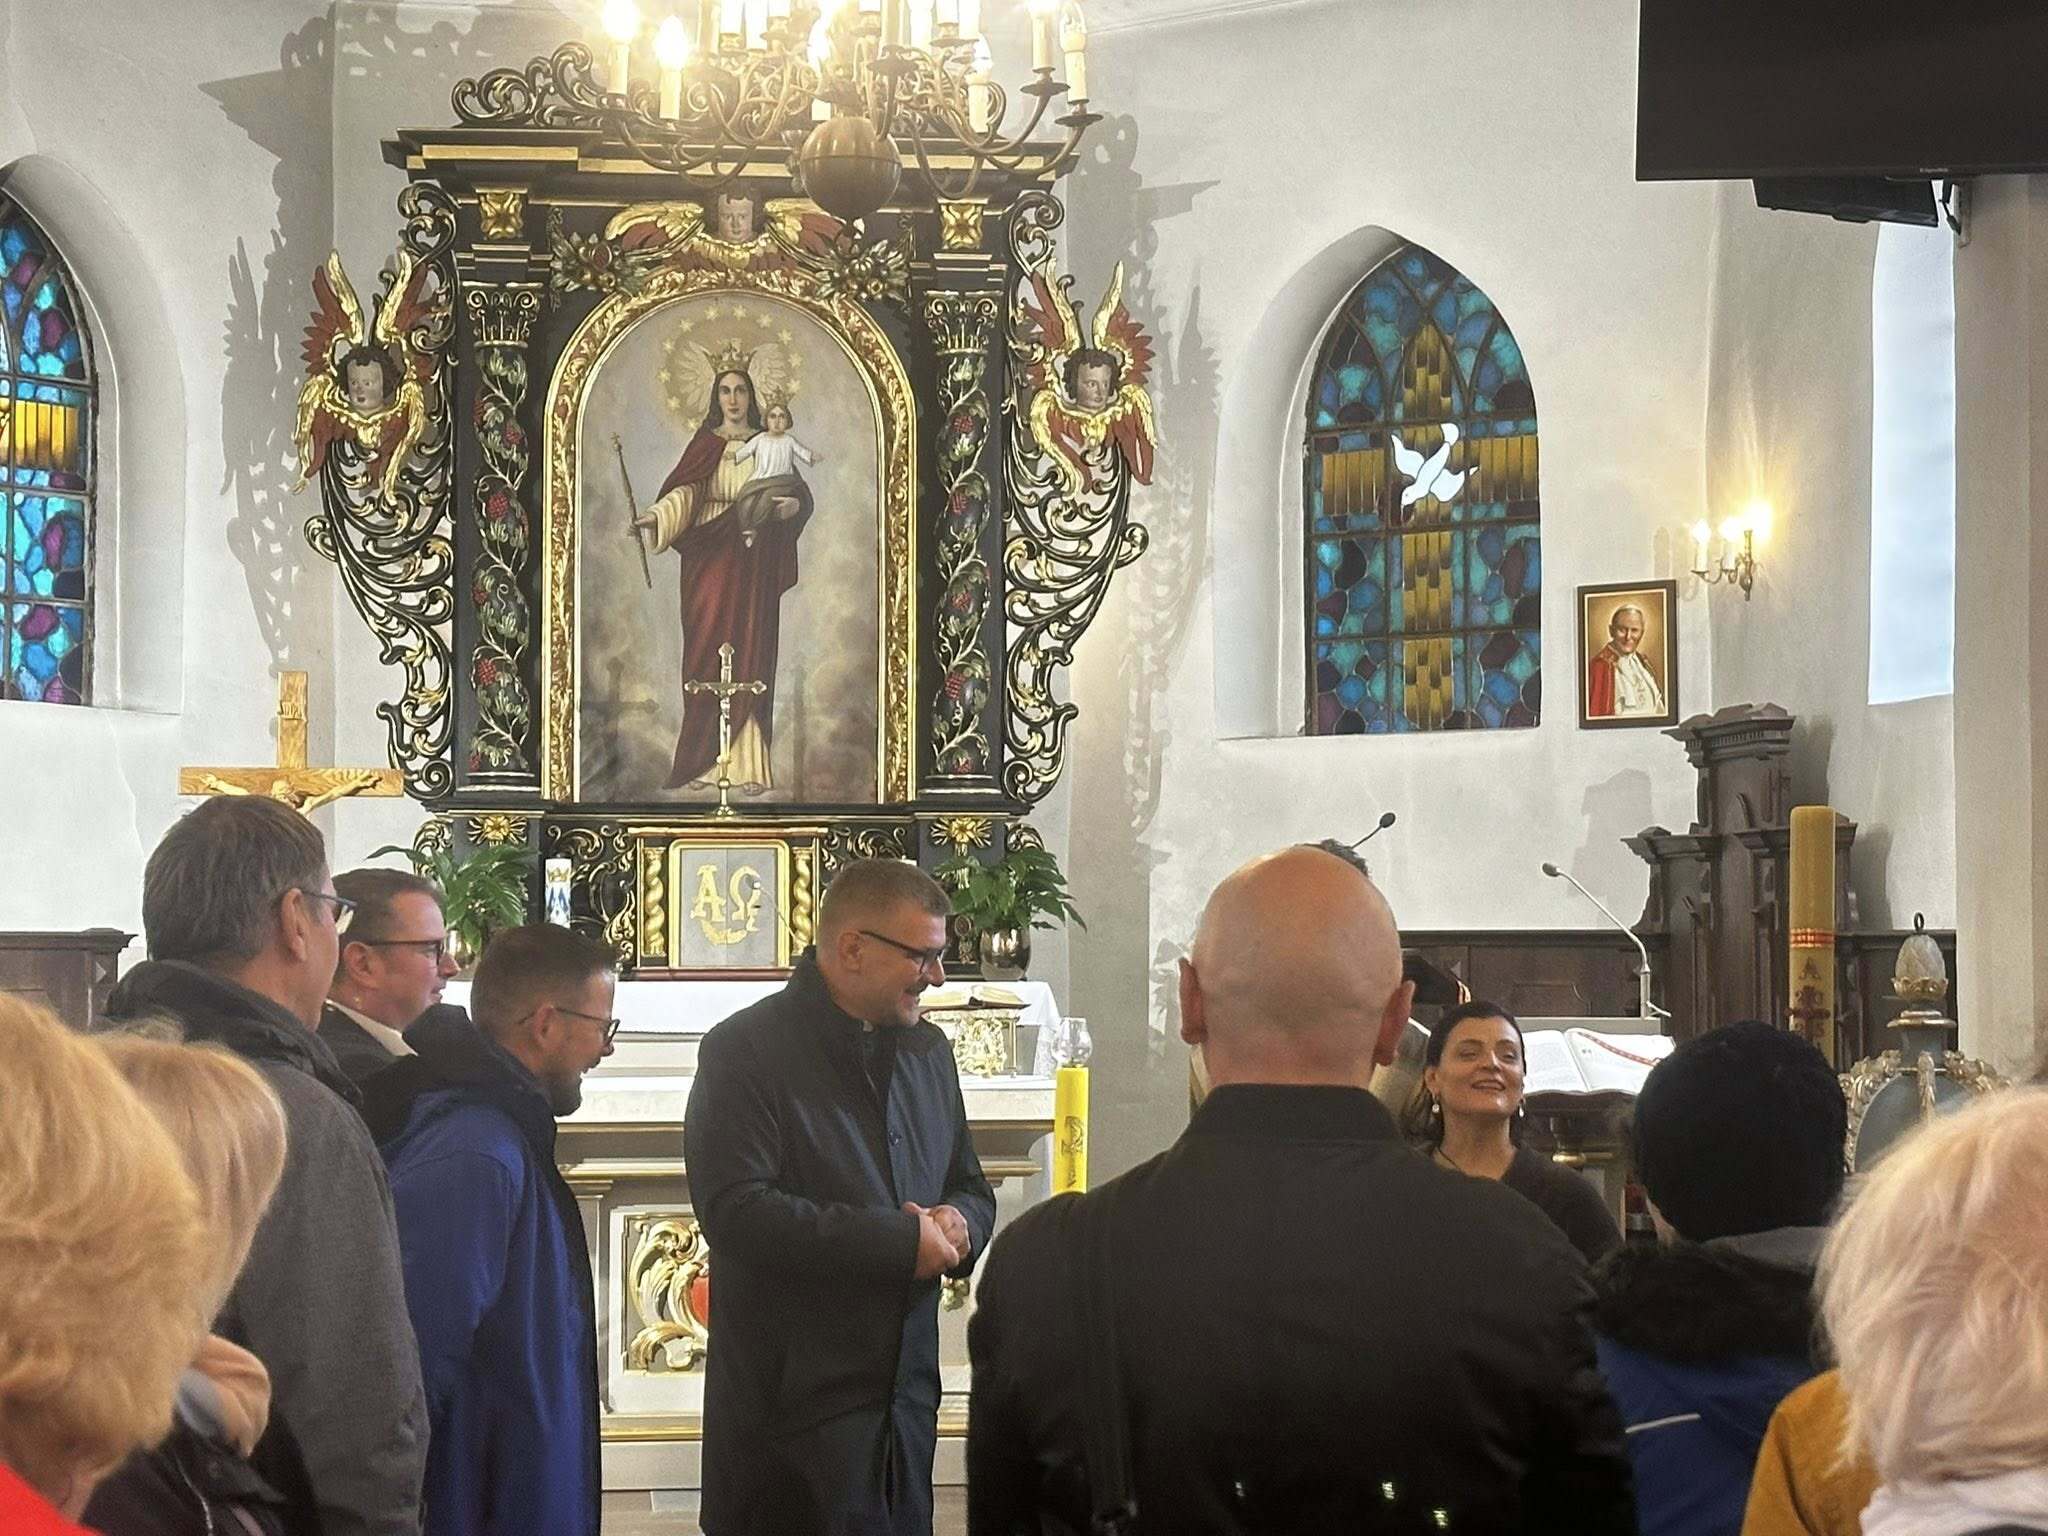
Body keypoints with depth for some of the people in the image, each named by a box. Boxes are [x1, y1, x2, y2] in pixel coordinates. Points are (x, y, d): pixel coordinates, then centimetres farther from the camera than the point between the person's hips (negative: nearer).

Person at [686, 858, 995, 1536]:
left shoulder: (926, 1050, 14)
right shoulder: (747, 1050, -9)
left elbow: (970, 1187, 24)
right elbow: (737, 1212, -20)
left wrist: (960, 1222, -2)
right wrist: (901, 1241, -19)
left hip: (906, 1402, 7)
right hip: (793, 1410, -7)